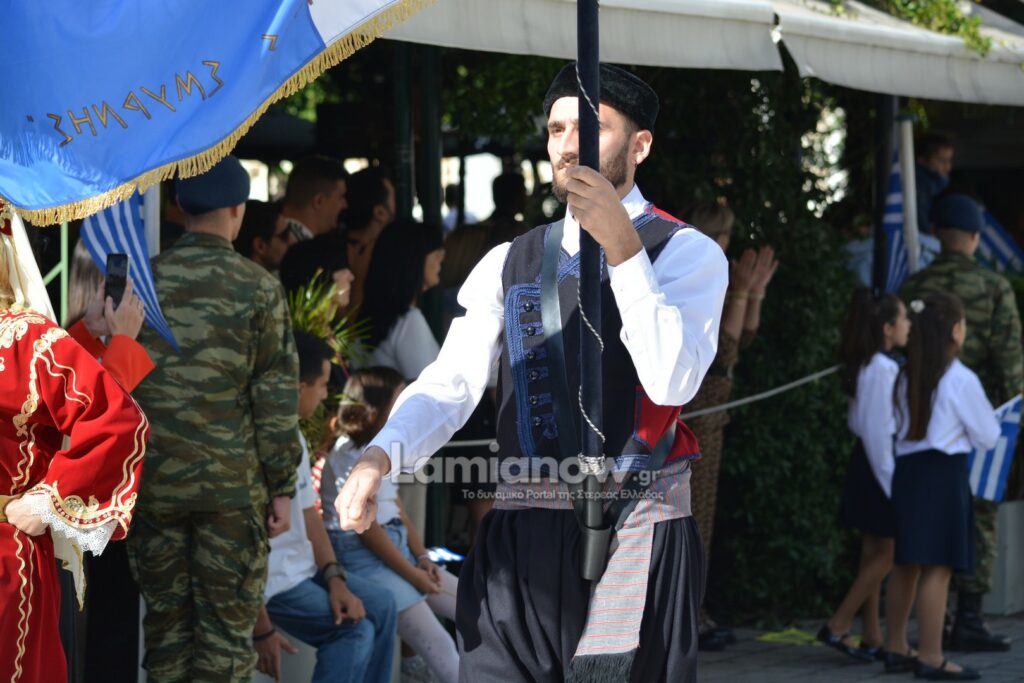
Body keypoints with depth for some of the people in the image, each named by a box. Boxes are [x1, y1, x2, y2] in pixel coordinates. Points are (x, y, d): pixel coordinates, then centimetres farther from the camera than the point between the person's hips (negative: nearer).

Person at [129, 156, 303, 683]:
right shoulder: (258, 289, -4)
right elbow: (277, 399, -5)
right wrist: (282, 488, 1)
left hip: (153, 481, 3)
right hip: (231, 482, -2)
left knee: (166, 622, 10)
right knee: (227, 629, 3)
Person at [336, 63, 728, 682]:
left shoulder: (687, 253, 2)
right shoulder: (508, 263, 16)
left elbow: (672, 381, -15)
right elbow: (452, 382, 5)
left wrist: (623, 249, -19)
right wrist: (378, 458, -14)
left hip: (634, 536, -4)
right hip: (518, 538, 4)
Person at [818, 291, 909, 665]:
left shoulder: (867, 365, 11)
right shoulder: (882, 369, -19)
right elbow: (879, 429, -21)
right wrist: (892, 481, -19)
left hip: (868, 463, 10)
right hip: (880, 466, -10)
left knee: (874, 553, 11)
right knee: (887, 553, -5)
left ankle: (872, 638, 14)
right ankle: (837, 627, -4)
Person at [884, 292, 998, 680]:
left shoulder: (908, 377, 10)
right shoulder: (961, 380, -9)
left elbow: (903, 426, 13)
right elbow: (988, 437, -3)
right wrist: (988, 419, 18)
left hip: (906, 469, 7)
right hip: (944, 473, -7)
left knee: (907, 564, 17)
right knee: (939, 566, -7)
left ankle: (895, 647, 25)